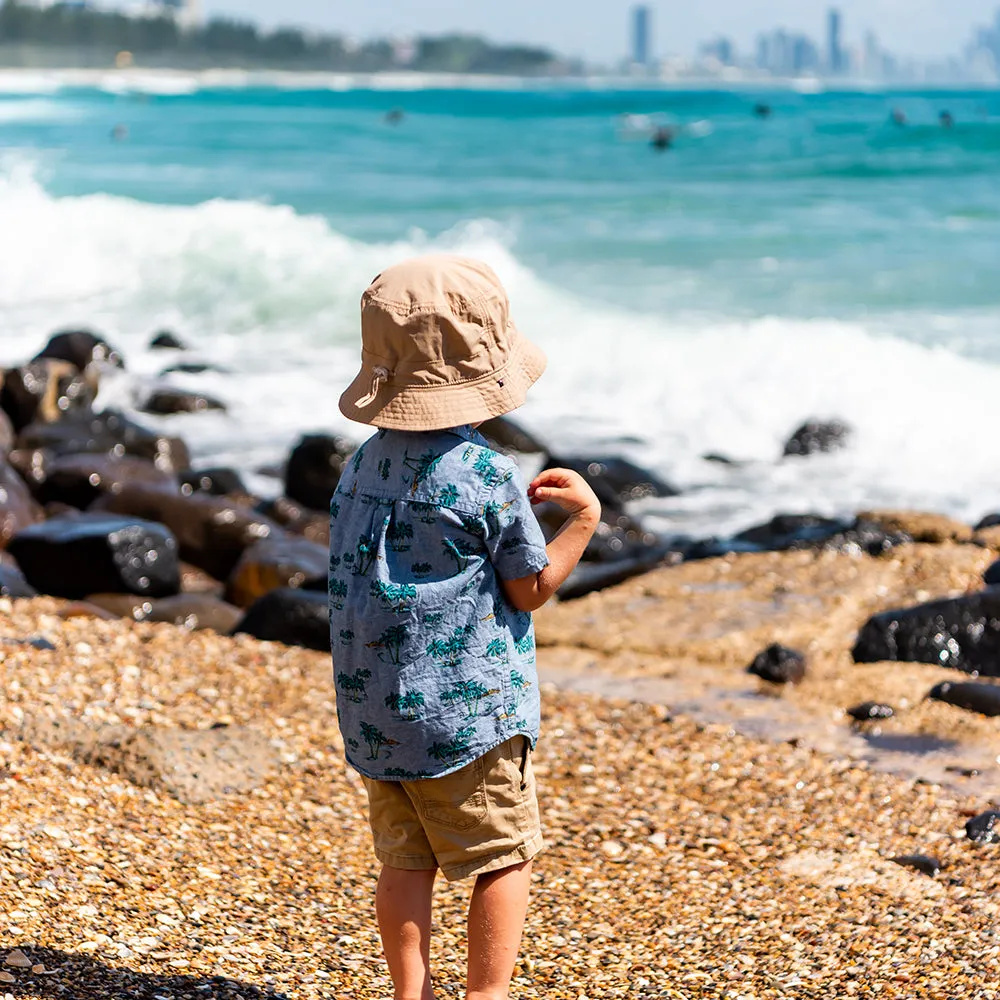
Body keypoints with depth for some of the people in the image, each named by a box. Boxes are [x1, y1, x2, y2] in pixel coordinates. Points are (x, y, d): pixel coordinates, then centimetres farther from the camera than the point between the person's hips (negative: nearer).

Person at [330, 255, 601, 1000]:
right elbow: (531, 588, -7)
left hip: (373, 708, 7)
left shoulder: (366, 463, 6)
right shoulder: (485, 476, -16)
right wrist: (585, 518, 4)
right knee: (505, 857, 7)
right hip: (464, 707, -6)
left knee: (405, 861, 13)